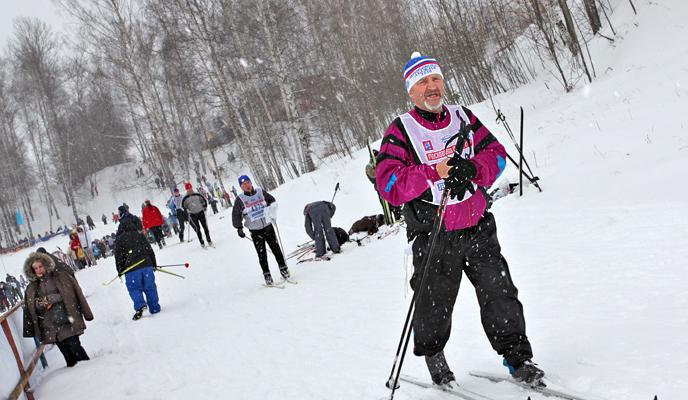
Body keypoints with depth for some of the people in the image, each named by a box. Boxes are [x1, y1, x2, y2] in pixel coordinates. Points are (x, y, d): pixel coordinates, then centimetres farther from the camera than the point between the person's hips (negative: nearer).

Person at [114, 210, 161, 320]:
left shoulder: (119, 239, 1)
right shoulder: (139, 235, 10)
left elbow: (118, 256, 1)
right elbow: (149, 250, 11)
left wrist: (120, 270, 10)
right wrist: (153, 263, 19)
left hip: (131, 268, -3)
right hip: (146, 264, 3)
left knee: (134, 288, 5)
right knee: (150, 287, 9)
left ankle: (140, 305, -19)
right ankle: (155, 308, 9)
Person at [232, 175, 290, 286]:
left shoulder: (260, 192, 1)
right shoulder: (240, 199, -7)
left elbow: (272, 200, 17)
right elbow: (236, 215, -4)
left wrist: (271, 206, 0)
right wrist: (239, 228, -12)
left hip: (268, 226, 2)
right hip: (255, 231, -2)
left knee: (276, 249, 6)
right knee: (262, 254, 1)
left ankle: (283, 269, 21)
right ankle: (267, 275, 11)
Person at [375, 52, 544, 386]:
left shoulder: (463, 117, 7)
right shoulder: (400, 131, -6)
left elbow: (497, 154, 4)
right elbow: (388, 183, -17)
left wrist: (470, 169, -17)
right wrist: (435, 172, -25)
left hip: (478, 228, 3)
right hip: (434, 237, -3)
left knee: (499, 293, 5)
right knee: (434, 303, 10)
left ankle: (517, 357, 20)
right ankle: (433, 356, 35)